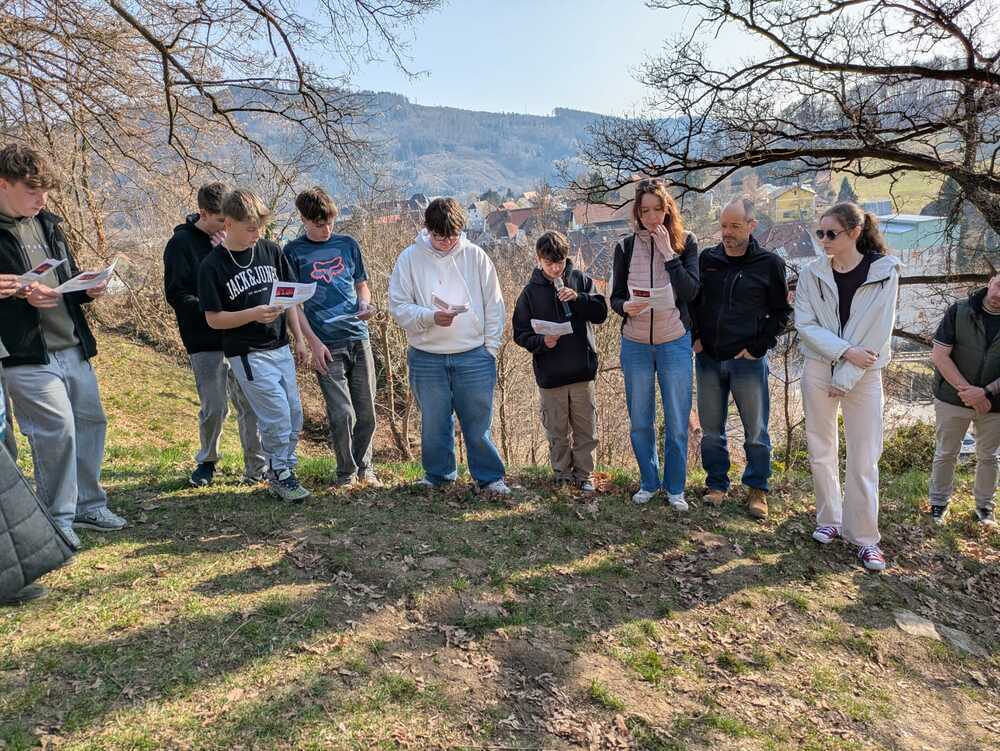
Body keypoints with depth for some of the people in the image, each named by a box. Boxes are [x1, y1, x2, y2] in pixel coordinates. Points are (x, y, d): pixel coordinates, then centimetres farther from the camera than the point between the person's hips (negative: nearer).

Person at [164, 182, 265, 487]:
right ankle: (207, 462, 24)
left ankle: (257, 466, 14)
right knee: (214, 408, 0)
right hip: (206, 341, -4)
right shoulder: (181, 243, -3)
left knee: (250, 403, 3)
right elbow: (176, 294, -8)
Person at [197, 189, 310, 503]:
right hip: (247, 354, -5)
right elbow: (213, 319, -8)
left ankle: (284, 468, 28)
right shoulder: (212, 266, -8)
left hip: (280, 347, 5)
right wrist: (254, 314, -22)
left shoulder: (271, 251, 4)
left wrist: (300, 338, 7)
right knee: (277, 415, -9)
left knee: (294, 413, 9)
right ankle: (279, 473, 12)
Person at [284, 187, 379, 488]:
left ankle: (364, 467, 27)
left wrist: (365, 305, -5)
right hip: (326, 345, -3)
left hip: (358, 338, 3)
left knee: (367, 410, 7)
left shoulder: (348, 244, 11)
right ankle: (346, 472, 17)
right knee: (342, 413, -4)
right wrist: (313, 342, -9)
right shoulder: (293, 252, 1)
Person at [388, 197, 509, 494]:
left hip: (474, 356, 0)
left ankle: (490, 477, 20)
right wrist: (431, 317, -19)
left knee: (479, 422, 4)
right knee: (434, 423, 12)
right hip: (427, 359, 1)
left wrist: (490, 348, 0)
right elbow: (398, 307, -3)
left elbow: (494, 306, 5)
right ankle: (438, 475, 31)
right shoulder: (410, 258, 0)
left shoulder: (475, 256, 2)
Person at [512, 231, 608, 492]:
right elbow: (520, 333, 1)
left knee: (586, 426, 8)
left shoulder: (580, 280, 3)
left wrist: (578, 298, -18)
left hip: (582, 369, 1)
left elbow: (601, 313, -2)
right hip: (549, 374, -1)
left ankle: (584, 474, 22)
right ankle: (562, 473, 25)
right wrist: (541, 341, -18)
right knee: (557, 429, 10)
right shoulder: (530, 291, 0)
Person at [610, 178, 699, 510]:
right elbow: (615, 297, 2)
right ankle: (649, 483, 28)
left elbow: (690, 291, -13)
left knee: (677, 422, 4)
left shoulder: (685, 243, -1)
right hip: (635, 344, 2)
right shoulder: (626, 247, 3)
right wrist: (626, 307, -20)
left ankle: (675, 488, 20)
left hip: (675, 343, -1)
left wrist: (667, 252, -16)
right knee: (640, 421, 10)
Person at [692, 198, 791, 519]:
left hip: (748, 361, -3)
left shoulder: (769, 264, -3)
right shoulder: (706, 259, 5)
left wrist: (758, 347, -6)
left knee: (755, 430, 5)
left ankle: (757, 489, 20)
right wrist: (694, 336, 4)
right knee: (711, 429, 11)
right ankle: (717, 483, 25)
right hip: (708, 359, 3)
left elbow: (781, 312, 2)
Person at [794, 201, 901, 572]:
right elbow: (804, 324, -5)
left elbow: (878, 331, -9)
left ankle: (865, 537, 11)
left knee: (863, 458, -1)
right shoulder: (812, 274, 0)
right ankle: (830, 521, 25)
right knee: (821, 450, 9)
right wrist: (845, 351, -18)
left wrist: (846, 377, -11)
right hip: (818, 370, 2)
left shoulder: (884, 271, -5)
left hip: (863, 375, -2)